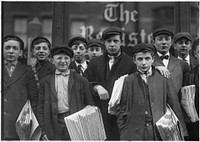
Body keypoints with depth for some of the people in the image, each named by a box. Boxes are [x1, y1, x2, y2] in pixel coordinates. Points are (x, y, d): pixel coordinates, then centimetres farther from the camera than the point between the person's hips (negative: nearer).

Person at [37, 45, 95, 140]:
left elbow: (90, 106, 6)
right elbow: (40, 108, 9)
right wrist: (43, 131, 1)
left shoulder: (81, 80, 8)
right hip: (54, 128, 1)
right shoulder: (45, 82, 11)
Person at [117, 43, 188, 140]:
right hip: (135, 134, 0)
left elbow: (175, 106, 6)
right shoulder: (128, 81, 5)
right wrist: (123, 134, 0)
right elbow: (122, 111, 6)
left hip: (160, 132, 1)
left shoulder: (164, 78, 5)